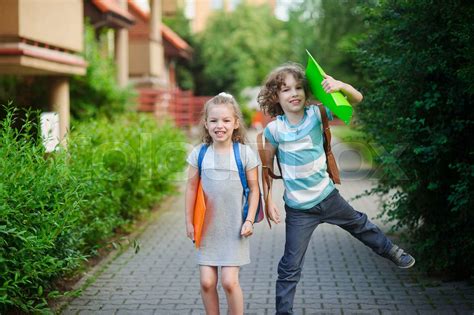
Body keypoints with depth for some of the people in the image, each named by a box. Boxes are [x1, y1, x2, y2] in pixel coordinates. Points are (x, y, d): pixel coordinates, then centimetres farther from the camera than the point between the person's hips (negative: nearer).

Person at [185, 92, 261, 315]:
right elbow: (191, 188, 5)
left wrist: (249, 220, -6)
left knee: (229, 281, -6)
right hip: (207, 227, 2)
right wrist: (189, 221, 5)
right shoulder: (199, 153, -1)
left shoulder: (244, 153, -6)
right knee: (206, 282, 2)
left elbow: (254, 188, 0)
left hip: (234, 228, -2)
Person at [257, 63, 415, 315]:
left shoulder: (316, 114, -12)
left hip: (328, 196, 3)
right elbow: (267, 166, -5)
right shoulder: (274, 130, -16)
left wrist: (340, 86, -37)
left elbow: (357, 99, -15)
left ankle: (392, 252, 56)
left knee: (360, 225, 28)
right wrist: (268, 201, -8)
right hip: (299, 209, -3)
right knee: (291, 266, 0)